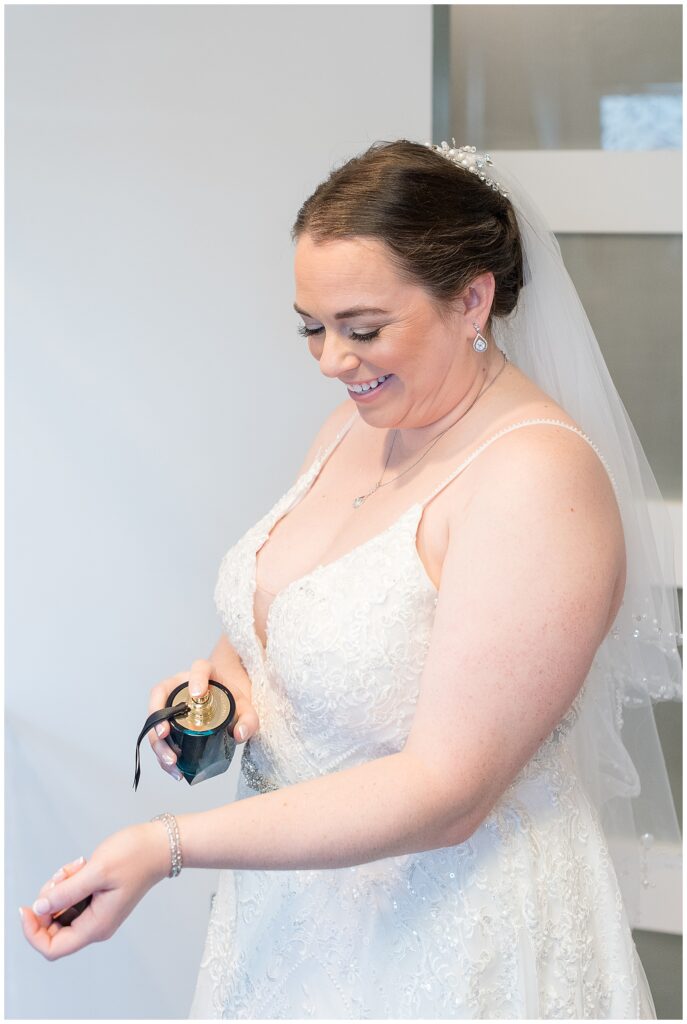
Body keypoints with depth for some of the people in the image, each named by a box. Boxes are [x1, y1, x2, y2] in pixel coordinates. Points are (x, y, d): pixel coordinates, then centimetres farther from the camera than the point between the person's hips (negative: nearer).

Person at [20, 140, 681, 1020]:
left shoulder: (538, 481, -25)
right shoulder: (363, 418, 1)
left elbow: (445, 792, -27)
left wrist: (167, 847, -29)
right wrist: (227, 670, -9)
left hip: (448, 930, -7)